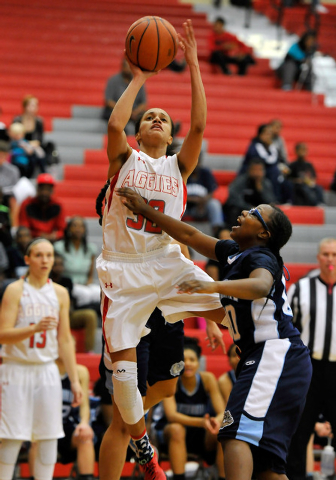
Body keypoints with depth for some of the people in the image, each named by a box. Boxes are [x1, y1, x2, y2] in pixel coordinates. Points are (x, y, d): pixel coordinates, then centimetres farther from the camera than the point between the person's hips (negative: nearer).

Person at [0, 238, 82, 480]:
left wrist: (75, 380, 7)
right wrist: (35, 328, -28)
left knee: (49, 435, 1)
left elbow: (65, 340, 11)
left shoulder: (60, 293, 8)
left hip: (47, 370, 4)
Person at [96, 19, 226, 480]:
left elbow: (200, 125, -7)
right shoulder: (124, 159, 5)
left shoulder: (178, 166, 9)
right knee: (123, 369, -2)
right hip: (124, 271, -1)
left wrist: (193, 65, -10)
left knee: (233, 314, -20)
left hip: (168, 263, 1)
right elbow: (114, 124, -18)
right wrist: (138, 79, -9)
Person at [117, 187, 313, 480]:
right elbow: (191, 236, 26)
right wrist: (146, 211, 24)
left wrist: (214, 286, -46)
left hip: (274, 355, -10)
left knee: (237, 433, -25)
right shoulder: (235, 253, 19)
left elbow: (261, 285, -31)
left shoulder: (261, 257, -8)